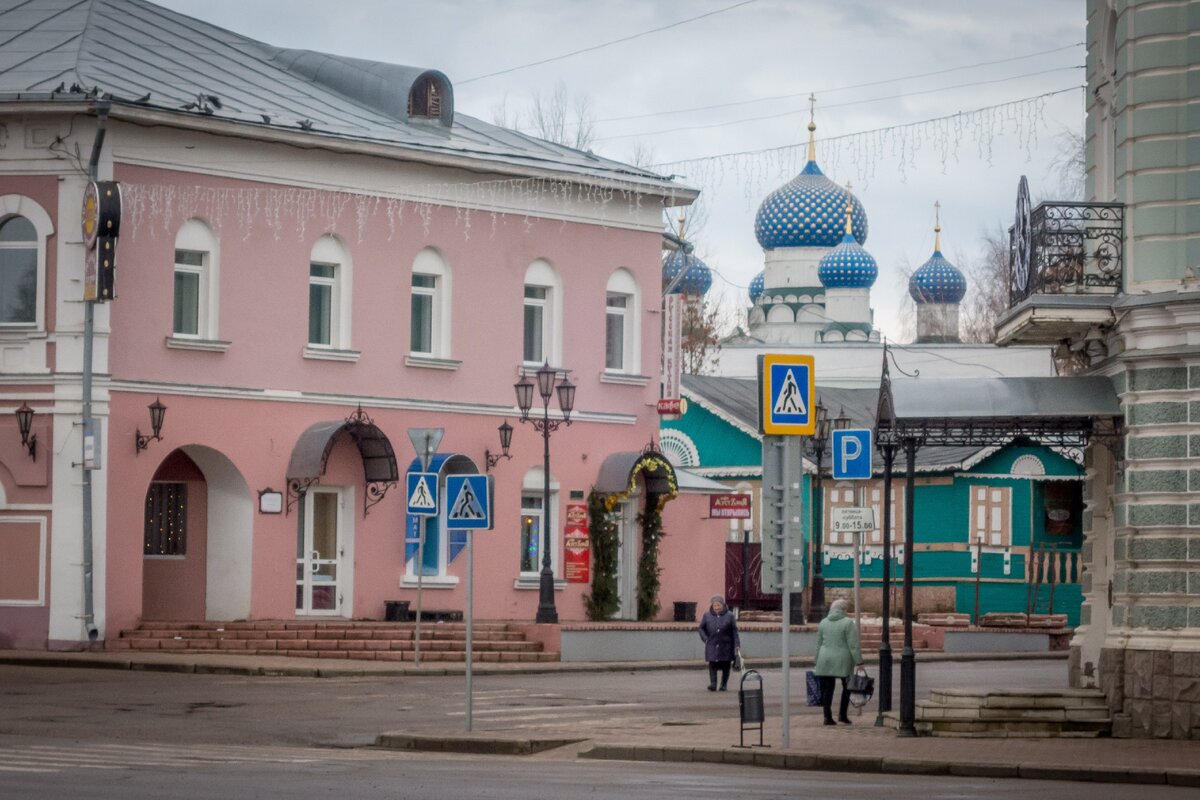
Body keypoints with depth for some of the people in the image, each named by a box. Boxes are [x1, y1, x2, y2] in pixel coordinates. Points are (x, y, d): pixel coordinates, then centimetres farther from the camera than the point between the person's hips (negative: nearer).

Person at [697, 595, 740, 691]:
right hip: (712, 646, 0)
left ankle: (724, 684, 17)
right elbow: (701, 628, 14)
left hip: (726, 646, 0)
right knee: (712, 665, -11)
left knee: (725, 665, 5)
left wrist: (737, 644, -5)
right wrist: (705, 639, -2)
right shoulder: (707, 615, 6)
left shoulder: (729, 616, 1)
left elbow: (734, 631, 1)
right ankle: (713, 683, -16)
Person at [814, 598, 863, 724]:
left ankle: (828, 716, 0)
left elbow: (818, 644, 12)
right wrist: (859, 662, -10)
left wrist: (817, 662, 17)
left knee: (827, 689, 5)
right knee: (847, 687, 14)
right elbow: (853, 645, -12)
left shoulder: (823, 622, 7)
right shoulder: (848, 623, -7)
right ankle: (842, 714, 9)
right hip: (843, 661, -3)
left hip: (825, 661, 3)